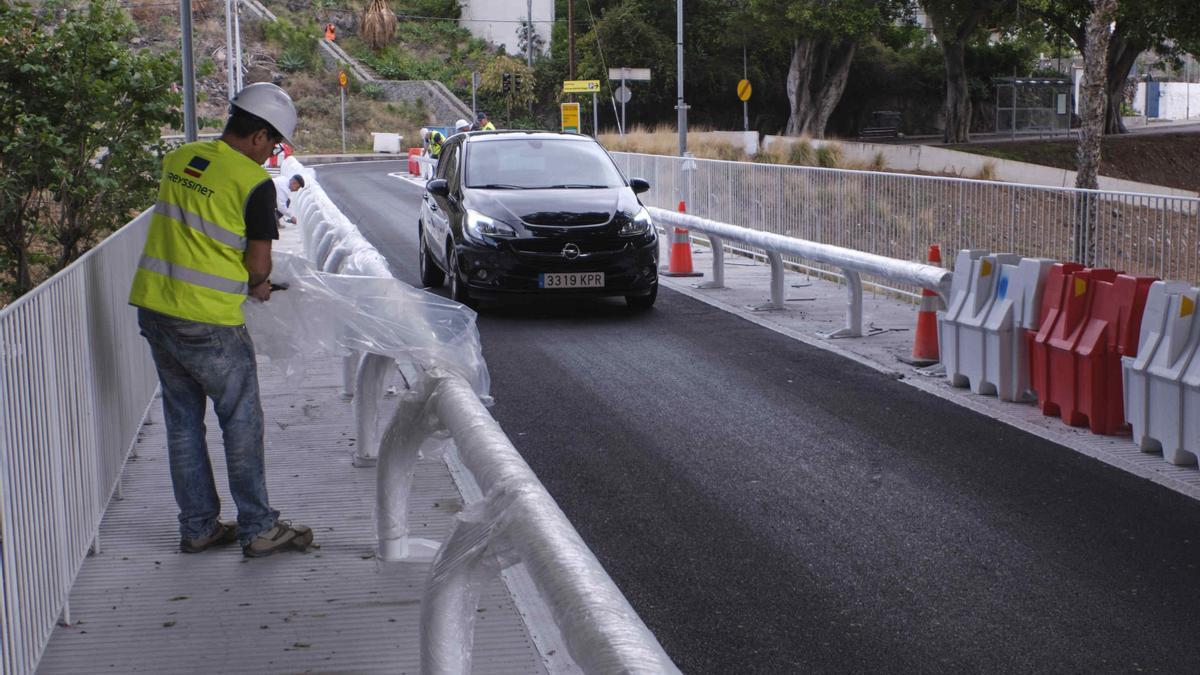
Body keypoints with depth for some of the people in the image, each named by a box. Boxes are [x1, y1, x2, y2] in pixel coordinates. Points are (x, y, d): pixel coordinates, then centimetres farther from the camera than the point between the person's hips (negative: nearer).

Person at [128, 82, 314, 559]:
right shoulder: (254, 182, -12)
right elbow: (259, 262, -10)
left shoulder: (178, 160, 8)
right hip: (206, 318, -7)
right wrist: (256, 286, 12)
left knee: (183, 419, 15)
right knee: (241, 422, 5)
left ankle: (198, 528, 22)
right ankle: (258, 530, 11)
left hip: (152, 305, 7)